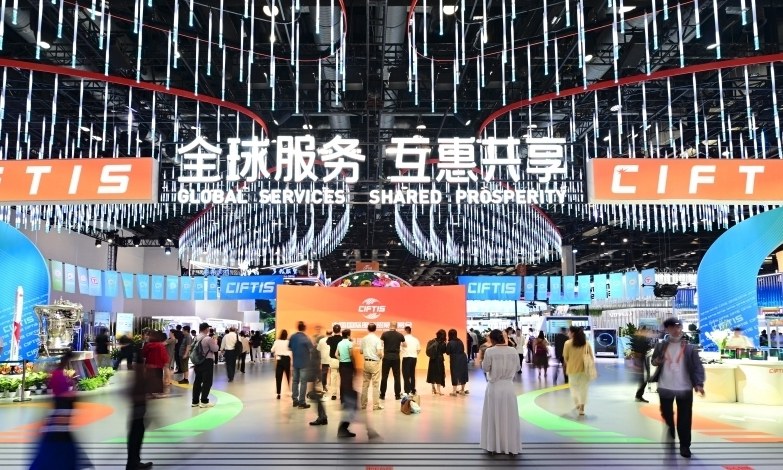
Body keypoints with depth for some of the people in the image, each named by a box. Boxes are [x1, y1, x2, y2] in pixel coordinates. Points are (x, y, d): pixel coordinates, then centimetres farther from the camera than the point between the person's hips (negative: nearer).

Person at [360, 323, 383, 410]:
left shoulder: (364, 339, 3)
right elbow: (379, 352, -17)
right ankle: (376, 405, 1)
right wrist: (382, 355, 4)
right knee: (375, 384, 0)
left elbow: (360, 351, 9)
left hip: (366, 362, 5)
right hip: (375, 362, -5)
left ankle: (363, 404, 17)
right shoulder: (377, 339, -11)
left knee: (365, 384, 11)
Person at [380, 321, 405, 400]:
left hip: (387, 357, -1)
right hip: (396, 358, 1)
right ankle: (397, 395, 7)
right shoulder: (400, 335, 1)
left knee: (384, 377, 5)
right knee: (397, 377, 7)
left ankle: (383, 395, 9)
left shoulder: (385, 334, -5)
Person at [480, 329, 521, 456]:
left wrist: (483, 361, 12)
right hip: (509, 387, 2)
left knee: (494, 417, 11)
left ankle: (494, 446, 18)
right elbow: (517, 368, 6)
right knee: (509, 418, 12)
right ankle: (511, 446, 19)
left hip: (494, 387, -2)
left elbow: (485, 368, -5)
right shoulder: (513, 351, -4)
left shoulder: (489, 351, -13)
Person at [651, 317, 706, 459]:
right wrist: (656, 361, -12)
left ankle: (685, 446, 13)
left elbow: (698, 366, -8)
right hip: (665, 387, 2)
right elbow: (654, 360, 13)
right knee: (666, 414, 16)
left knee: (684, 419, 3)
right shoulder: (661, 346, 1)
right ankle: (670, 430, 44)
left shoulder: (690, 348, -5)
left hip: (685, 388, -2)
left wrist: (699, 383, -21)